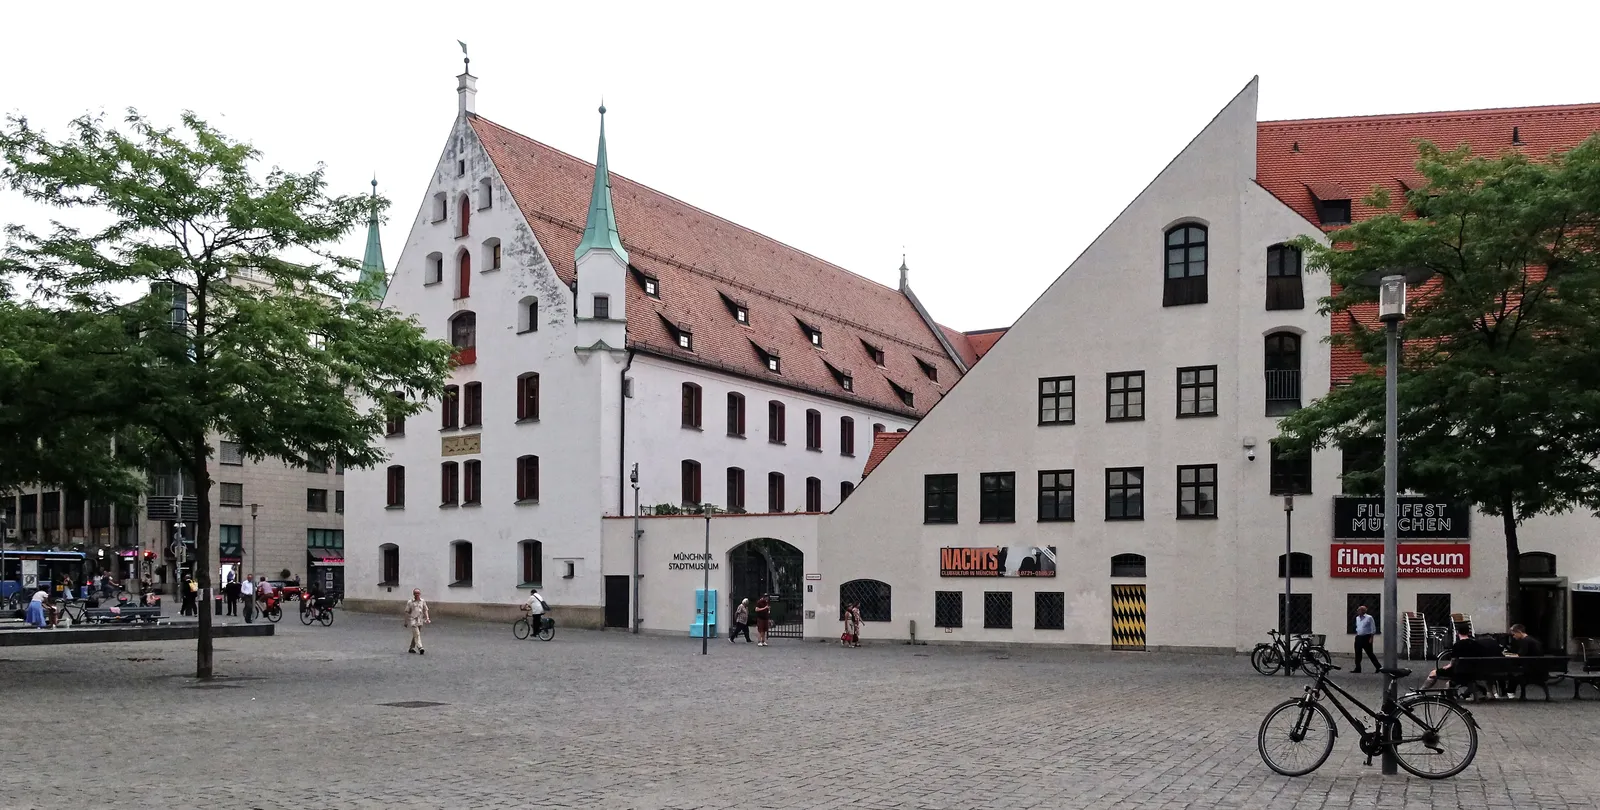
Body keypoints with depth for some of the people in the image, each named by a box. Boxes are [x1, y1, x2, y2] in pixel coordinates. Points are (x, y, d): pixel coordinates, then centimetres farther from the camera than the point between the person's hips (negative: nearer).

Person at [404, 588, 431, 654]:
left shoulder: (422, 601, 6)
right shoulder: (410, 602, -3)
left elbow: (425, 610, 9)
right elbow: (407, 612, 2)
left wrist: (427, 618, -2)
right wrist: (406, 622, 5)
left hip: (420, 621, 4)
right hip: (413, 620, -4)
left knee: (415, 635, 11)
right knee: (416, 634, -15)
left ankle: (411, 648, 22)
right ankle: (420, 648, -25)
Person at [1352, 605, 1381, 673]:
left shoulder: (1369, 618, -8)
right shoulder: (1357, 618, 13)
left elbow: (1373, 629, -9)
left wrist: (1371, 638, -14)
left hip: (1366, 638, -7)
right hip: (1358, 637, 7)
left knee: (1370, 653, -3)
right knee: (1358, 653, 4)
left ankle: (1378, 667, 7)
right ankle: (1358, 668, 9)